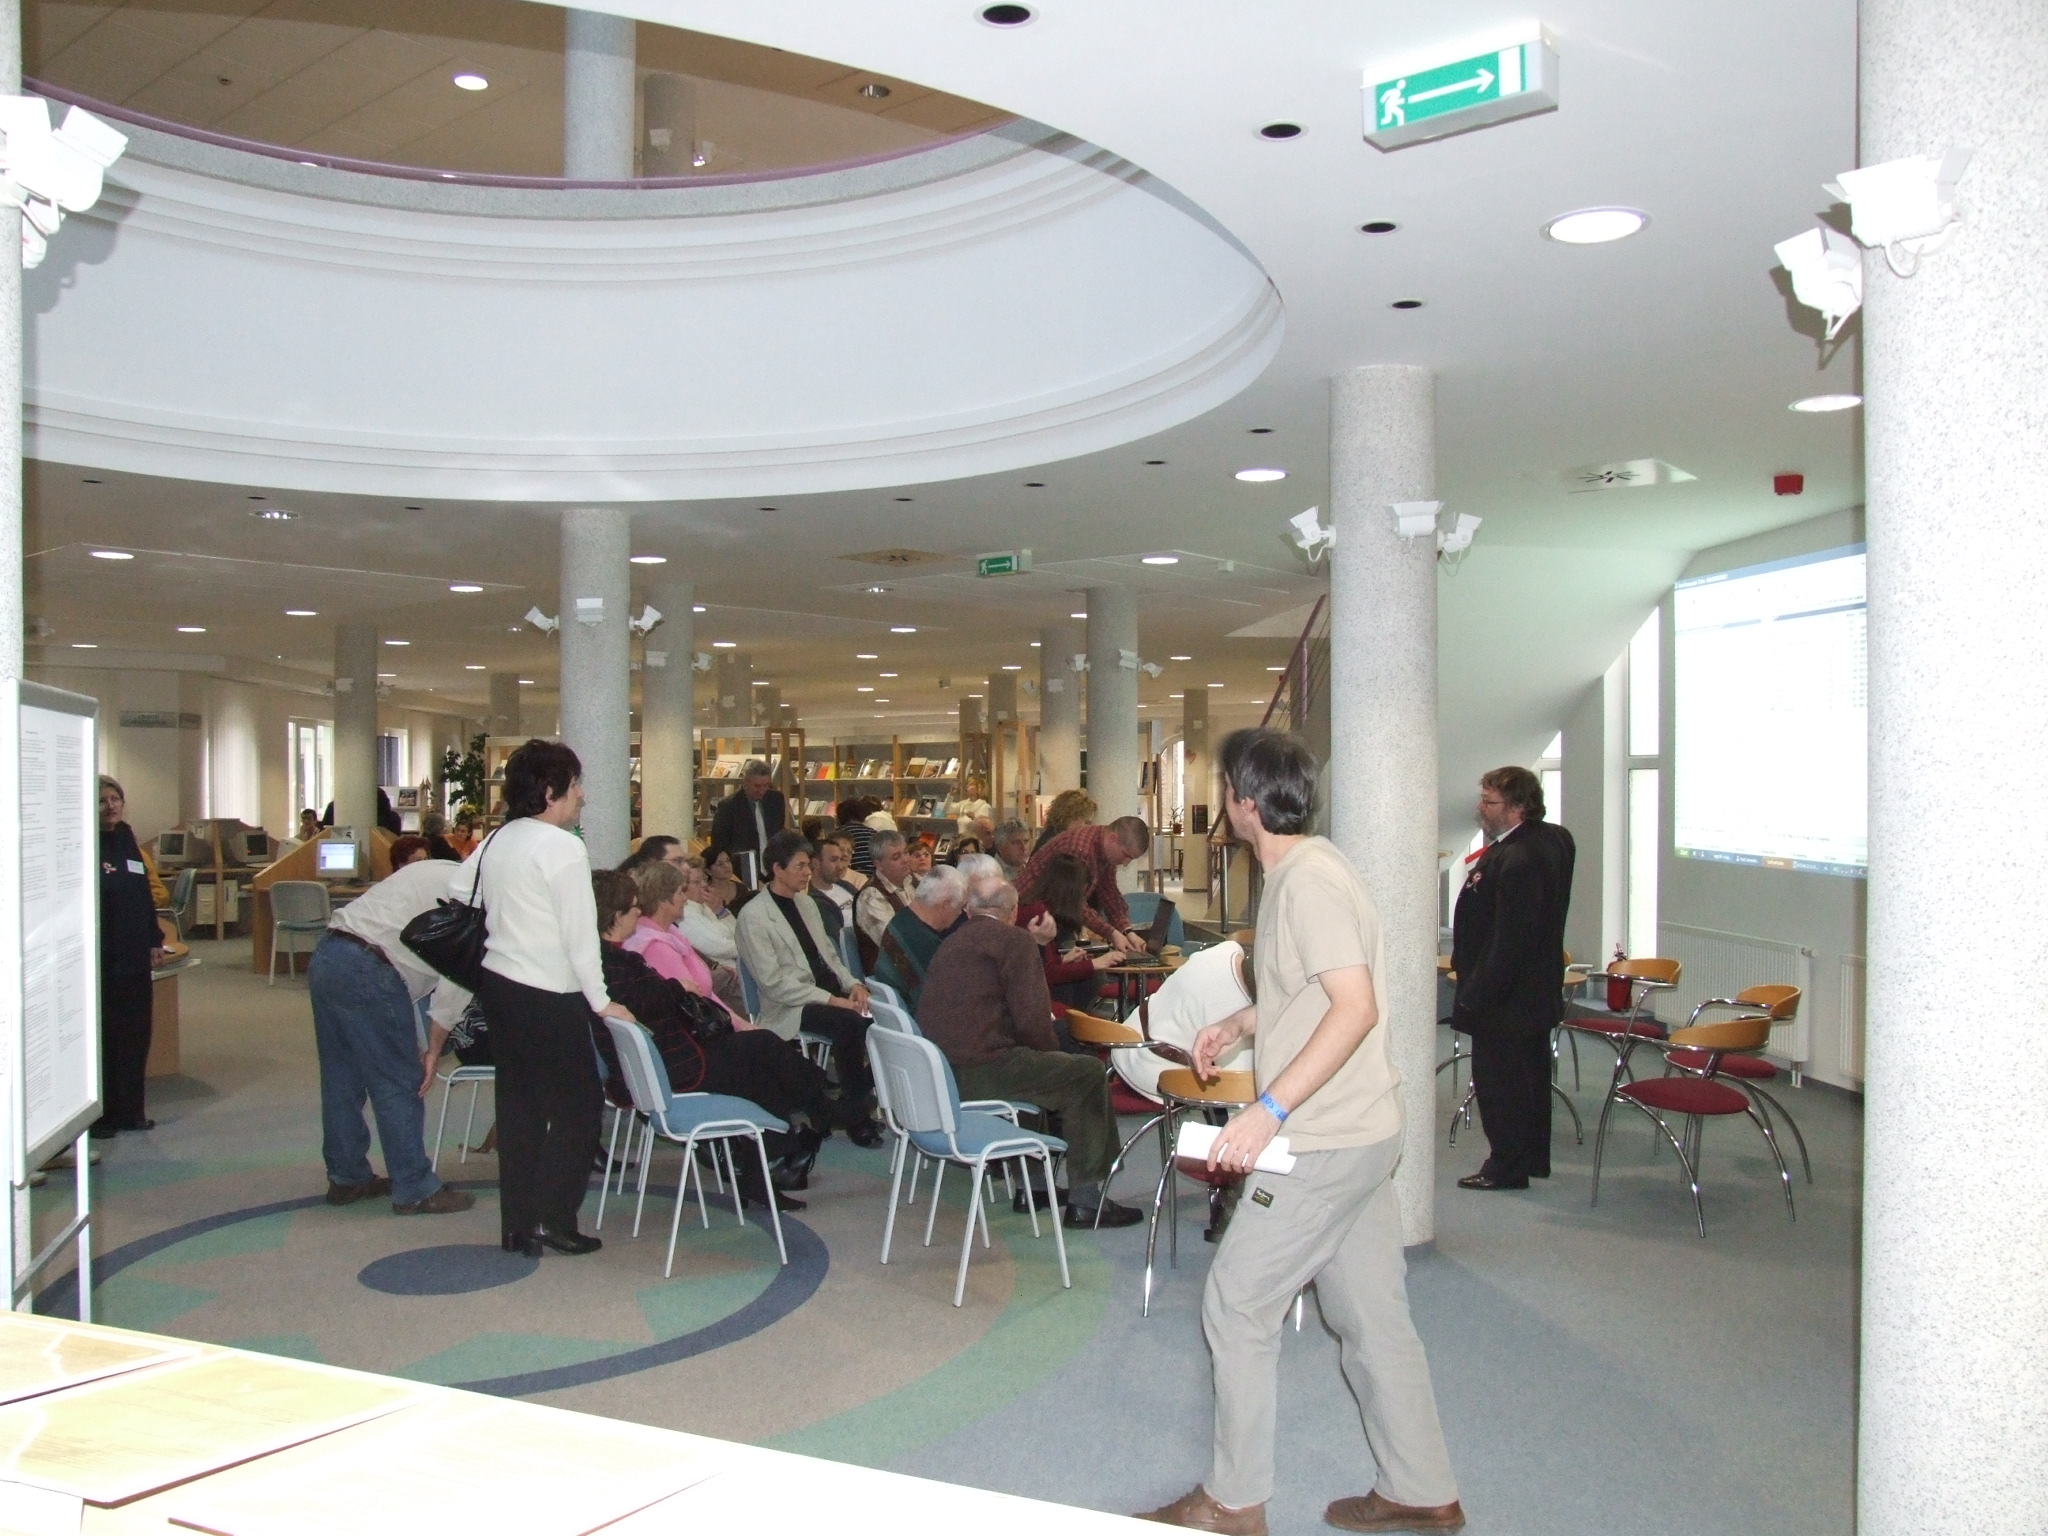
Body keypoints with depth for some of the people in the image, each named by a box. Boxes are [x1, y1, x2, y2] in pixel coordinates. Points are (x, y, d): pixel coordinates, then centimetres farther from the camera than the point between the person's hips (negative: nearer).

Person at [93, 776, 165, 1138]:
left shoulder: (126, 838, 11)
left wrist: (155, 941, 15)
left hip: (135, 956, 7)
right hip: (103, 959, -7)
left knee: (136, 1033, 11)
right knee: (106, 1037, 0)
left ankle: (131, 1110, 21)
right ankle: (102, 1113, 10)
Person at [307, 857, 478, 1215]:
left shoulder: (433, 871, 22)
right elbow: (457, 977, -7)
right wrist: (434, 1049, -1)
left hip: (325, 955, 9)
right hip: (367, 972, -9)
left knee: (342, 1079, 18)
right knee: (400, 1084, 0)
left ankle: (346, 1177, 30)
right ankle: (415, 1190, 8)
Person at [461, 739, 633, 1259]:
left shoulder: (496, 840, 9)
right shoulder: (563, 847, -14)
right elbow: (580, 933, -14)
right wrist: (602, 1002, -7)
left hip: (498, 985, 8)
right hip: (549, 998, -8)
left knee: (519, 1104, 13)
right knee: (578, 1105, 2)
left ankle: (517, 1226, 18)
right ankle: (552, 1220, 2)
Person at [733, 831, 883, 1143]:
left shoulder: (807, 903, 19)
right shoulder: (753, 915, -7)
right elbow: (773, 982, -14)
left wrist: (852, 985, 0)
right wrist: (831, 1000, -20)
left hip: (831, 993, 7)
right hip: (790, 1007, -7)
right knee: (849, 1022, -33)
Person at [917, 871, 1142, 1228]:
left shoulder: (951, 944, 19)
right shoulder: (1015, 941, -5)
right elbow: (1032, 1020, -14)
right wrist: (1052, 1052, 7)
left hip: (941, 1069, 9)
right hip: (980, 1073, -9)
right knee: (1089, 1074, 2)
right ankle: (1085, 1200, 2)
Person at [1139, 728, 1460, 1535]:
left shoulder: (1308, 880, -19)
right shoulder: (1302, 869, 12)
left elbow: (1356, 1007, -28)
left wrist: (1270, 1108, -31)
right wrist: (1239, 1024, 15)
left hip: (1326, 1143, -10)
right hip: (1360, 1133, 10)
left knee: (1236, 1302, 1)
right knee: (1370, 1313, 16)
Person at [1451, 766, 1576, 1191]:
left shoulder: (1516, 861, -28)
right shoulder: (1554, 840, 3)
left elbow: (1510, 943, -28)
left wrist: (1475, 997, -23)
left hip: (1505, 997, -10)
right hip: (1539, 991, 10)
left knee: (1499, 1080, 3)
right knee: (1530, 1074, 19)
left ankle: (1507, 1167, 14)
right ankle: (1533, 1158, 32)